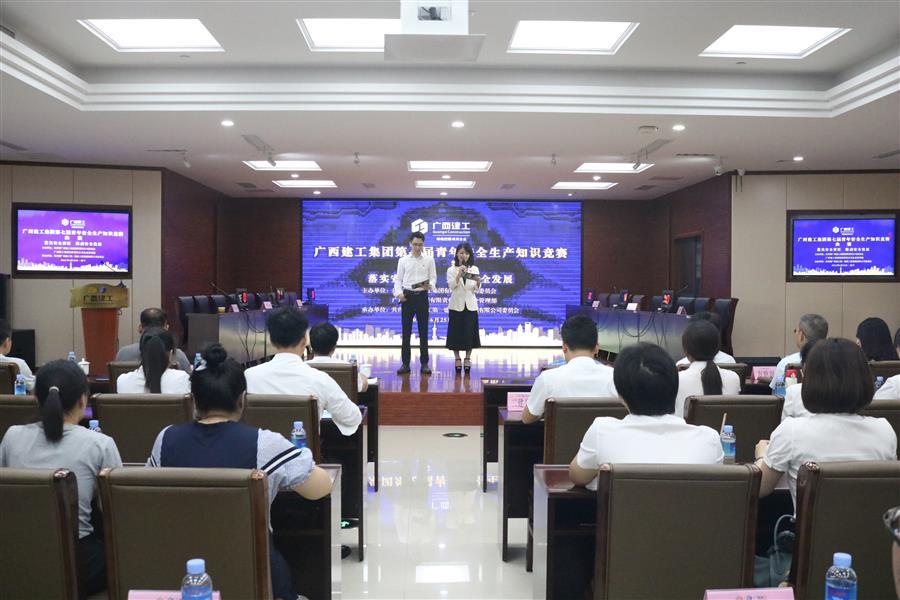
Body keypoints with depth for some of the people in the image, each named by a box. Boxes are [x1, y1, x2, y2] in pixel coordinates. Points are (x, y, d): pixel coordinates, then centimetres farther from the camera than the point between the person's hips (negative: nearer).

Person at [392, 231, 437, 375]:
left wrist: (430, 285, -21)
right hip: (407, 296, 0)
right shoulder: (403, 260, 6)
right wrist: (398, 293, -12)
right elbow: (398, 279, 5)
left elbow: (433, 277, 2)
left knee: (423, 331, 3)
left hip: (422, 296, 0)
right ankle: (405, 363, 10)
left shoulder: (429, 260, 5)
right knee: (406, 331, 3)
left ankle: (424, 363, 10)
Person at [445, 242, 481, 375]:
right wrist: (459, 274, -28)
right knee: (456, 332, 1)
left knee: (469, 332, 2)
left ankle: (468, 358, 12)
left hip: (470, 305, 1)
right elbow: (451, 286, -13)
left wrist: (478, 282, -25)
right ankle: (457, 359, 11)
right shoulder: (451, 270, 3)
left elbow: (476, 289, -3)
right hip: (456, 305, -1)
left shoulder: (474, 269, 7)